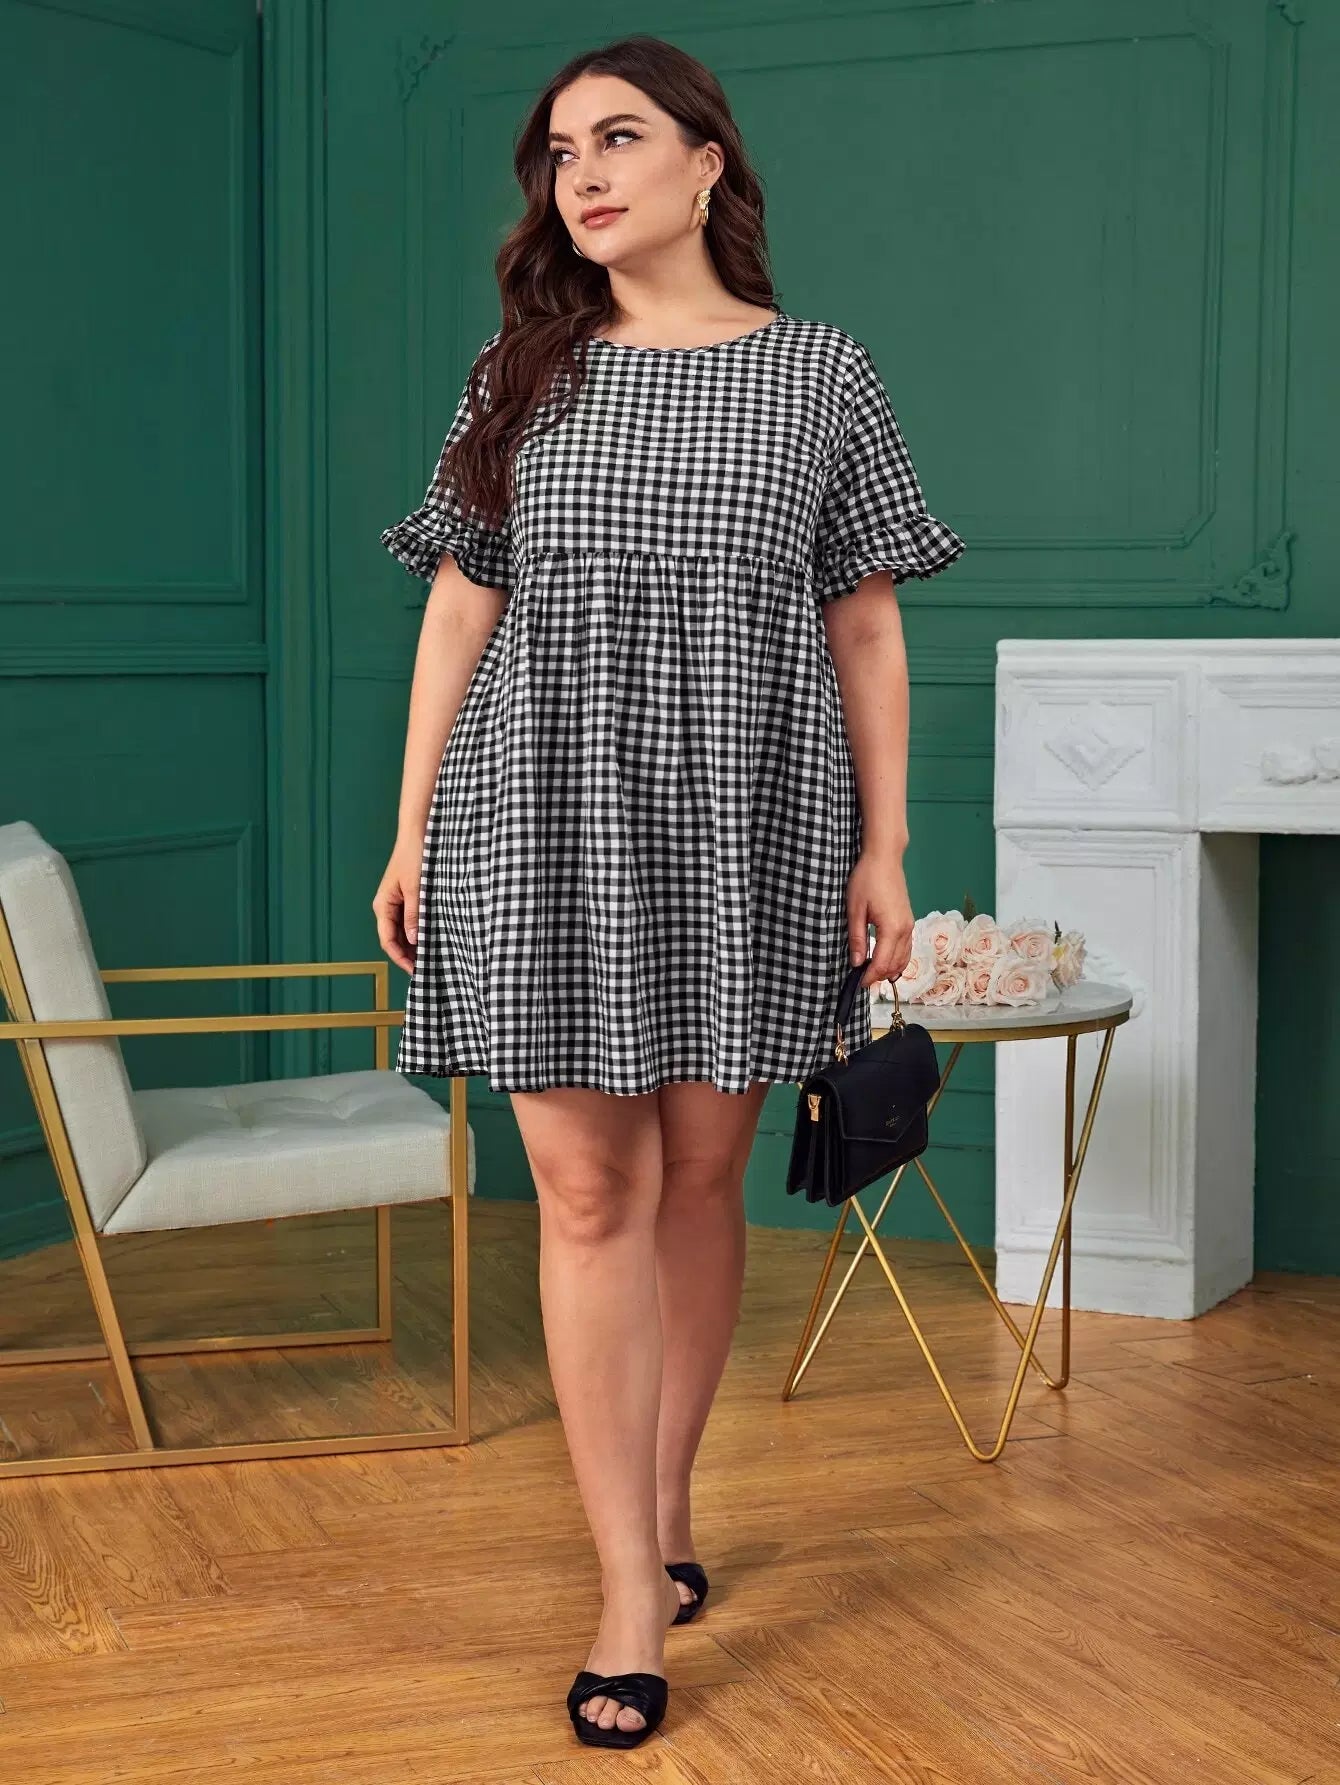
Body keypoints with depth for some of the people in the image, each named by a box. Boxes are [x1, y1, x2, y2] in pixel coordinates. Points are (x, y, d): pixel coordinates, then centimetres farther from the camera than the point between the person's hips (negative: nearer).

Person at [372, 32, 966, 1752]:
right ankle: (634, 1591, 1)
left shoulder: (821, 373, 5)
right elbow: (460, 610, 9)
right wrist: (412, 832, 4)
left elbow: (866, 632, 5)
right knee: (588, 1190, -3)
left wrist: (884, 851, 0)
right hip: (545, 828, 1)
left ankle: (666, 1507, 26)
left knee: (700, 1174, 7)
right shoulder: (519, 374, 9)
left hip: (745, 826, 0)